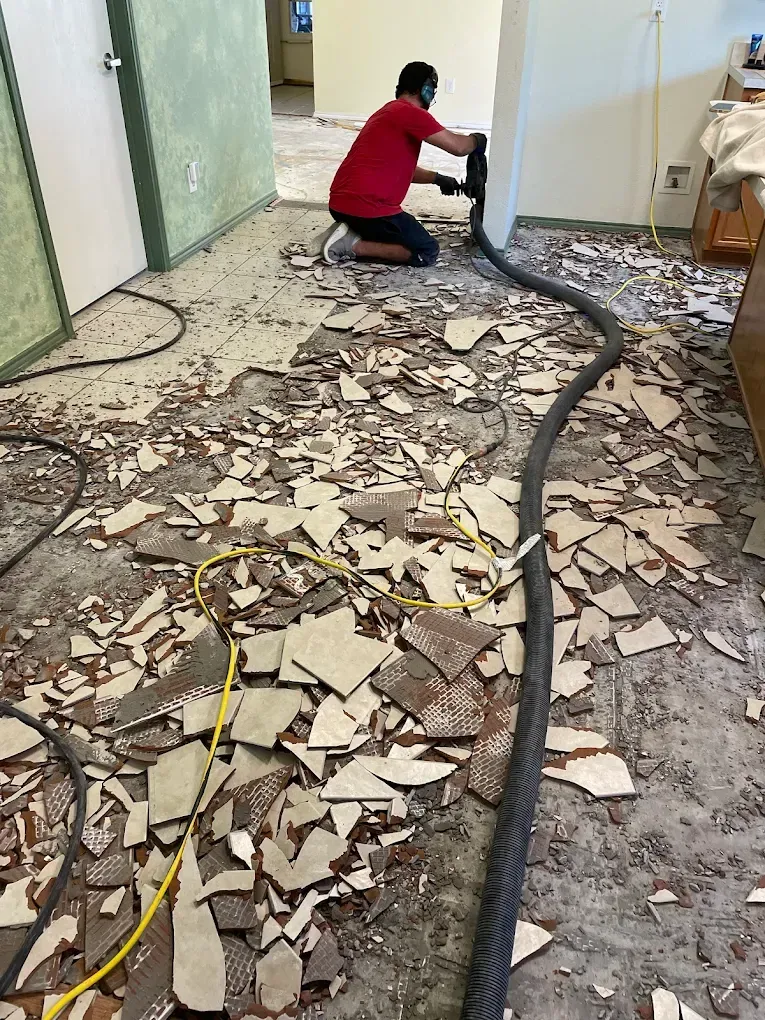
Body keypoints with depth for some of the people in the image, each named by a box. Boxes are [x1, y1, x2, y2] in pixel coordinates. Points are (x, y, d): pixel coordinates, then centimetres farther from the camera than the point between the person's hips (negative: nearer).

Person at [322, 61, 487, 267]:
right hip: (367, 208, -10)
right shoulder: (411, 113, -8)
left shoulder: (389, 112, 23)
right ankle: (354, 245, -8)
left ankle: (350, 231, 10)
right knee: (427, 252, 2)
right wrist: (476, 140, 12)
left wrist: (437, 178, 24)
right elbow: (458, 147, -9)